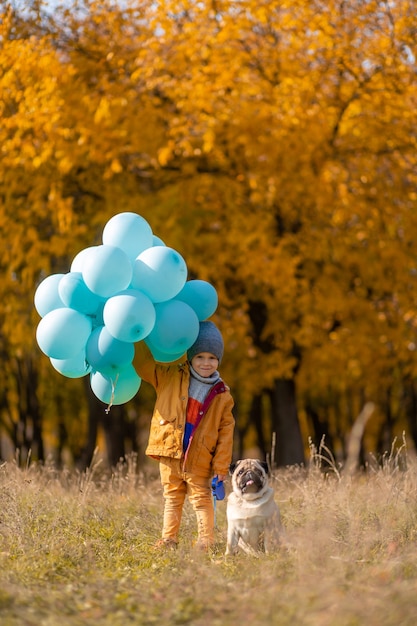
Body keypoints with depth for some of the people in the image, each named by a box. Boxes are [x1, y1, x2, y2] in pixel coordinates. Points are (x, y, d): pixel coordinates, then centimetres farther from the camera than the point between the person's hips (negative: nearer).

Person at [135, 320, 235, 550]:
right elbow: (143, 364, 5)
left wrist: (221, 466, -2)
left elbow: (226, 432, 1)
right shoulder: (171, 377, 4)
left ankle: (206, 542, 6)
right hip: (170, 454, 2)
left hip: (199, 461, -2)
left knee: (201, 499, 3)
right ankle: (168, 540, 16)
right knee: (172, 499, 11)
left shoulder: (222, 395, 0)